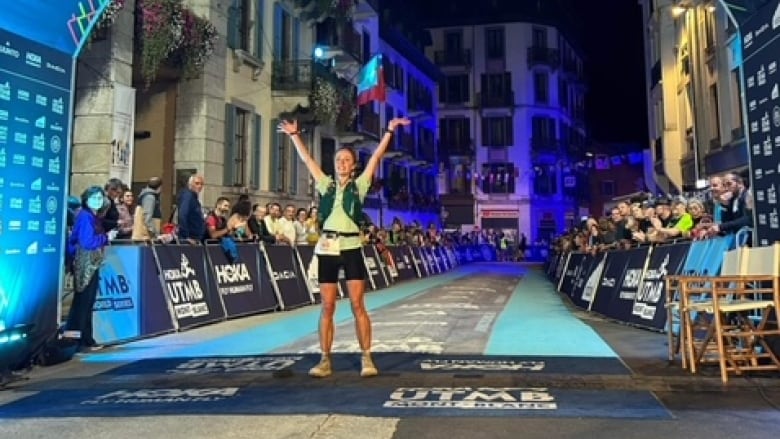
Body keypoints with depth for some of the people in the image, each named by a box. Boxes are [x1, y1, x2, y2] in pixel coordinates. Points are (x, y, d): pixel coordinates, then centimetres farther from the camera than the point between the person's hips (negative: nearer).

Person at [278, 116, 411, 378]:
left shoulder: (359, 185, 8)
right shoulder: (326, 185, 13)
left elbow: (377, 156, 4)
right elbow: (306, 159, 16)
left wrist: (389, 131, 1)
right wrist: (294, 135, 16)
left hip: (351, 248, -2)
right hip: (327, 248, 2)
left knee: (357, 305, -2)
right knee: (327, 307, 5)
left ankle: (366, 358, 5)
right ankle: (325, 360, 11)